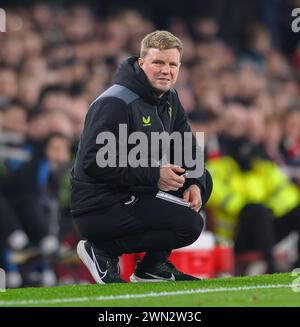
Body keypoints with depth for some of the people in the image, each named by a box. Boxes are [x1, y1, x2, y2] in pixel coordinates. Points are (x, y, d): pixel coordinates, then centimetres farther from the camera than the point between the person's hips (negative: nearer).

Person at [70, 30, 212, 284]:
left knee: (203, 181, 12)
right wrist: (153, 175, -25)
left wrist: (195, 184, -5)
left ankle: (154, 265, 10)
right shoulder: (115, 103, -20)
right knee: (190, 224, -19)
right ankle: (102, 251, -8)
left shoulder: (169, 98, 9)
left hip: (137, 194, 10)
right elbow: (93, 162, -26)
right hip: (99, 209, -10)